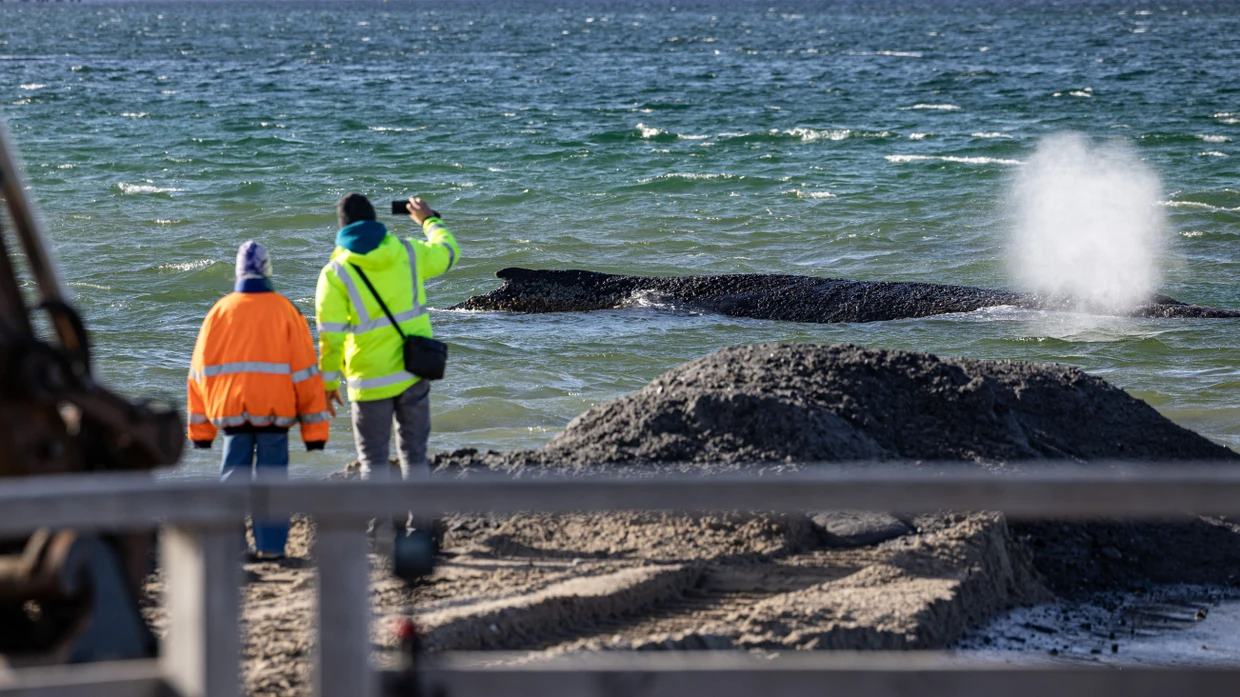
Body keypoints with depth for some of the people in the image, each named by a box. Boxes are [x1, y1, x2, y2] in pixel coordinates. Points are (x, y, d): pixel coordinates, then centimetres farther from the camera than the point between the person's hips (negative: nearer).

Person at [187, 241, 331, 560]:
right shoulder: (285, 312, -1)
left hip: (231, 410, 2)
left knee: (233, 473, 9)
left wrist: (200, 428, 15)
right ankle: (270, 544, 1)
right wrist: (314, 428, 4)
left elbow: (199, 371, 8)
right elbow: (305, 370, -1)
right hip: (274, 411, -2)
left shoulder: (220, 311, 5)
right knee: (271, 477, 4)